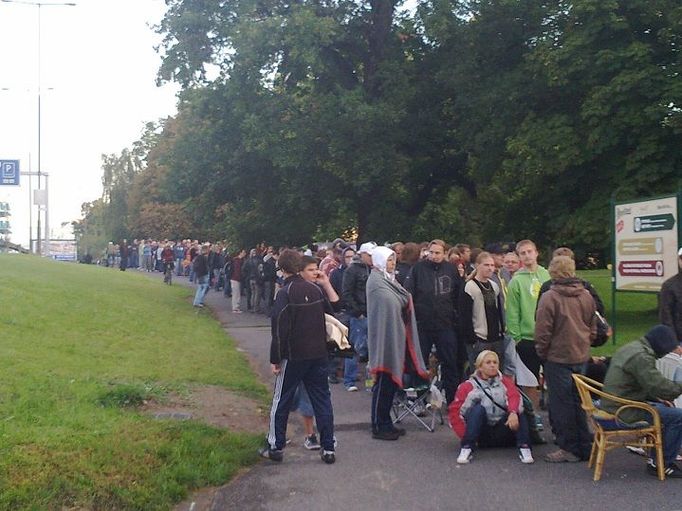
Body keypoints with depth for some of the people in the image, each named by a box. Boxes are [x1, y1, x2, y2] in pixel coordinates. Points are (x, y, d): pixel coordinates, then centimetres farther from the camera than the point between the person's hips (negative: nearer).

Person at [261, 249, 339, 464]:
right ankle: (328, 448, 10)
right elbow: (336, 308, 16)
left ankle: (276, 447, 15)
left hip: (294, 356, -5)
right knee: (322, 400, 9)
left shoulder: (285, 293, -13)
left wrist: (275, 359, -9)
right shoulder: (316, 289, 4)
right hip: (319, 354, 5)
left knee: (281, 400, 9)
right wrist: (327, 285, 13)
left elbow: (280, 330, -15)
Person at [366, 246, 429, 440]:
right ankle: (378, 427, 2)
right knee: (383, 382, -5)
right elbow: (391, 303, -18)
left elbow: (404, 302, 15)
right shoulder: (375, 282, -11)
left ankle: (385, 423, 20)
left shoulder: (389, 279, 17)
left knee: (391, 380, 12)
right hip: (384, 336, -9)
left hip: (395, 336, 9)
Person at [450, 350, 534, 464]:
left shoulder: (505, 382, 12)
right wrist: (466, 436, -13)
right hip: (481, 437, -1)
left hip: (502, 434, 1)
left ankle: (524, 447, -29)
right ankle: (467, 448, -34)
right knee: (478, 408, -26)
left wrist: (513, 413, -34)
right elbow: (454, 411, -2)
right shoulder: (468, 386, 6)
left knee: (517, 408, -20)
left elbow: (514, 397, -11)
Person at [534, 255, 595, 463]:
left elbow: (543, 331, -13)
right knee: (579, 401, 15)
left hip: (558, 358, -6)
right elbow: (593, 328, 13)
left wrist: (542, 353, 1)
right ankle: (584, 447, 20)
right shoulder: (586, 295, 4)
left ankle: (569, 448, 8)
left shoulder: (549, 297, -15)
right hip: (581, 357, 6)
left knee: (562, 403, 3)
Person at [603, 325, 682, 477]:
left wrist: (657, 398, 13)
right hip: (625, 410, -11)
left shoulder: (631, 348, 15)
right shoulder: (641, 357, -19)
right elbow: (659, 385, -25)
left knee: (667, 408, 24)